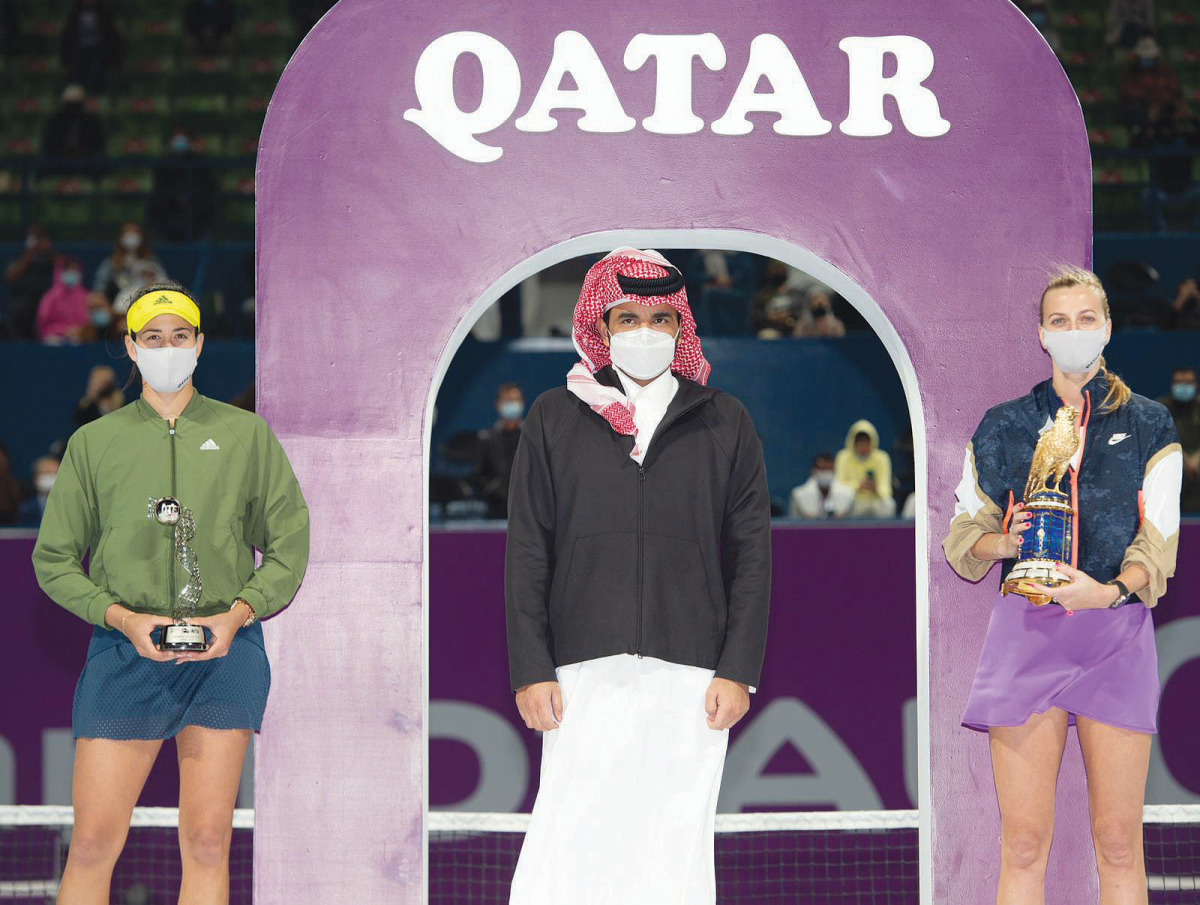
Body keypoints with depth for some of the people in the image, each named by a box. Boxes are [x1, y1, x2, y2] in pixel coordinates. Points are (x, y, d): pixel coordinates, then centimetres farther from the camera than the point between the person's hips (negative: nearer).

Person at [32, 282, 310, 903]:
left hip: (225, 650, 0)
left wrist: (239, 613, -7)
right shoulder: (94, 442, 12)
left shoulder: (246, 434, 12)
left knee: (208, 842, -1)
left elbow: (289, 544, 11)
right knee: (93, 842, -6)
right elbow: (53, 559, 10)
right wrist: (121, 617, -7)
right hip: (126, 650, 0)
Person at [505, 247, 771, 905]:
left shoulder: (725, 423, 11)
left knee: (678, 845, 0)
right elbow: (527, 551, 8)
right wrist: (530, 669, -2)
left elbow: (752, 555, 8)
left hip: (691, 677, 1)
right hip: (585, 675, 0)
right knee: (570, 843, -7)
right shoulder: (555, 418, 11)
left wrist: (738, 670, -1)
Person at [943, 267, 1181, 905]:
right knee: (1023, 844, -5)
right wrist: (998, 544, -8)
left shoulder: (1148, 426, 9)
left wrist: (1108, 590, -17)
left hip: (1115, 632, 0)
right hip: (1025, 631, 0)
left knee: (1119, 844, -2)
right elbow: (962, 534, 15)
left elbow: (1159, 542, 2)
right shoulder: (1004, 426, 12)